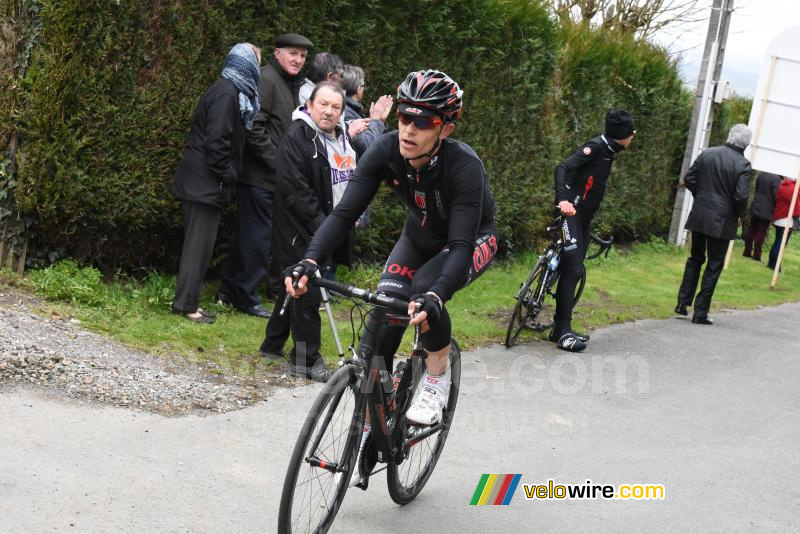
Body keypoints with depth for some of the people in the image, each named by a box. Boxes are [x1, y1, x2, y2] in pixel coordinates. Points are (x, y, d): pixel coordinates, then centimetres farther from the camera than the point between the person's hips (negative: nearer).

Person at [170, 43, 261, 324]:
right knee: (200, 242, -5)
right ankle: (186, 304, -2)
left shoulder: (229, 90, 14)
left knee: (198, 241, 13)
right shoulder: (227, 94, -16)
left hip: (200, 181, 10)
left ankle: (186, 300, 19)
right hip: (205, 183, -10)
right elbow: (216, 142, -21)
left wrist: (228, 176, 14)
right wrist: (228, 176, -14)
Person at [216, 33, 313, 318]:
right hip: (258, 176, -9)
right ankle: (246, 297, 6)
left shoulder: (290, 84, 17)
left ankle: (228, 290, 24)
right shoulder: (266, 80, -13)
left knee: (249, 234, 15)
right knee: (258, 236, -4)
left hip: (273, 177, 9)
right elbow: (254, 127, -22)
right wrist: (276, 162, -18)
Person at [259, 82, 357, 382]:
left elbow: (351, 182, 26)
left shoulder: (342, 139, 15)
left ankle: (273, 344, 29)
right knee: (307, 292, -6)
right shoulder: (297, 138, -13)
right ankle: (306, 360, 2)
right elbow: (294, 191, -20)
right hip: (301, 233, -8)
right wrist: (321, 225, -21)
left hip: (330, 231, 8)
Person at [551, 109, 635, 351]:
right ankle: (564, 332, -13)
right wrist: (563, 199, -40)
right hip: (571, 213, -9)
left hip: (585, 217, 9)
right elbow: (562, 168, -25)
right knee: (572, 270, -13)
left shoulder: (608, 151, 14)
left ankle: (560, 327, 15)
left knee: (574, 271, 9)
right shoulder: (596, 147, -13)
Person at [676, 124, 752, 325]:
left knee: (695, 259, 21)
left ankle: (683, 303, 19)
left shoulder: (707, 154, 0)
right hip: (722, 221, -4)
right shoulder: (743, 164, -13)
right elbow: (741, 196, -17)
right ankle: (700, 313, 6)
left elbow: (689, 179, 1)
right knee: (714, 266, 6)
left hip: (699, 216, 4)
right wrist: (738, 215, 1)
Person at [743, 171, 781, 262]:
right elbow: (775, 194, -15)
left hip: (756, 206, 5)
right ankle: (756, 254, 1)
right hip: (767, 209, -5)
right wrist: (775, 207, 0)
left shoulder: (760, 174, 1)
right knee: (761, 232, -1)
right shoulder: (776, 178, -17)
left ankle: (747, 252, 16)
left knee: (751, 230, 12)